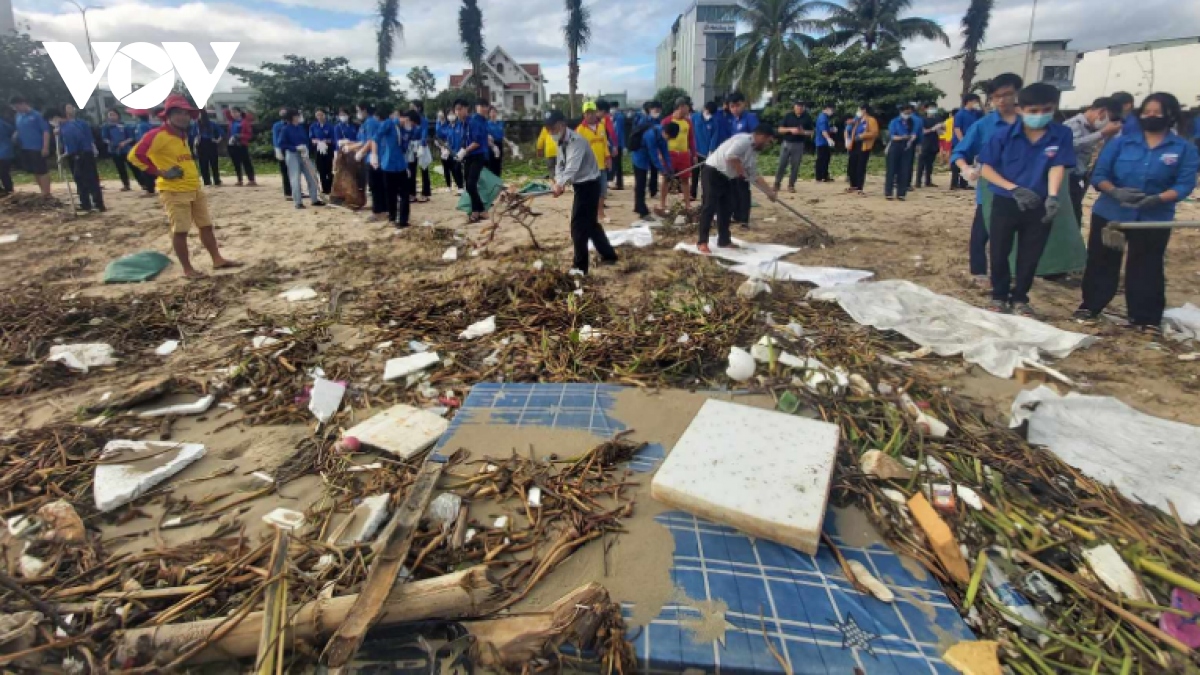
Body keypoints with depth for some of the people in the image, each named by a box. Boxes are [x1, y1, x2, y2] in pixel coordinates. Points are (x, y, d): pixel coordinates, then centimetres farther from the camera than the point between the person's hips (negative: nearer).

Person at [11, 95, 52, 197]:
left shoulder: (36, 115, -8)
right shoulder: (18, 116, 12)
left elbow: (46, 131, -12)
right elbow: (18, 131, 22)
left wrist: (45, 147, -17)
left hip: (37, 148, -7)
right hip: (24, 149, 8)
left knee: (42, 171, -5)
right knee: (34, 171, 12)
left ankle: (47, 193, -1)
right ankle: (43, 192, 20)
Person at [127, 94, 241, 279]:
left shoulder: (183, 136, 15)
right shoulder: (158, 135, -13)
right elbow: (135, 155, -19)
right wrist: (160, 172, -18)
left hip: (195, 189, 9)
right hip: (174, 192, -9)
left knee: (206, 226, 12)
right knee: (180, 231, -3)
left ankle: (217, 260, 20)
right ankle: (187, 269, 2)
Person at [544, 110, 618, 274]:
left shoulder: (576, 141, -23)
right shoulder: (562, 142, 7)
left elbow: (572, 166, -38)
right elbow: (560, 165, 3)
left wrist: (562, 183, -52)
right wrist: (558, 181, -17)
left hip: (589, 184, -10)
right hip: (582, 184, 10)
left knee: (578, 226, -8)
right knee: (590, 223, 19)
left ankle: (580, 267, 1)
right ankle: (609, 255, 33)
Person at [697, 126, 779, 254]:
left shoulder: (753, 153, 13)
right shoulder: (744, 140, -16)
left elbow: (755, 176, 19)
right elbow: (730, 156, -31)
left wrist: (770, 192, 18)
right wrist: (741, 172, -17)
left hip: (727, 178, 10)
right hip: (713, 172, -10)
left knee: (727, 208, 10)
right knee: (710, 207, -12)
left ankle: (724, 241, 19)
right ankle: (702, 242, -10)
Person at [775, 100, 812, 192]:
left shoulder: (807, 117, 2)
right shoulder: (788, 116, 0)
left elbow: (811, 132, 6)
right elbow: (780, 129, -1)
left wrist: (803, 132, -15)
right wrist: (790, 129, -17)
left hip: (799, 145, 1)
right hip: (786, 143, -1)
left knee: (795, 166, 3)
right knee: (782, 165, -1)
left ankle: (791, 185, 12)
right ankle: (777, 183, 11)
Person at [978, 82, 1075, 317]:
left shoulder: (1062, 135, -4)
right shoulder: (1005, 134, -8)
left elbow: (1058, 167, -9)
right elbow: (986, 168, -7)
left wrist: (1052, 196, -27)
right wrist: (1014, 188, -17)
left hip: (1039, 205, 1)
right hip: (1005, 203, -1)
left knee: (1030, 256, 9)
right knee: (999, 253, 7)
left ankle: (1019, 299, 25)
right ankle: (999, 296, 25)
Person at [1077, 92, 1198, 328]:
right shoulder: (1121, 142, 1)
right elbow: (1099, 175, -4)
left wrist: (1157, 199, -25)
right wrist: (1115, 191, -23)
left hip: (1154, 220, 0)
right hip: (1109, 214, 0)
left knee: (1146, 268, 6)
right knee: (1101, 263, 7)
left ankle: (1146, 318, 14)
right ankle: (1090, 306, 21)